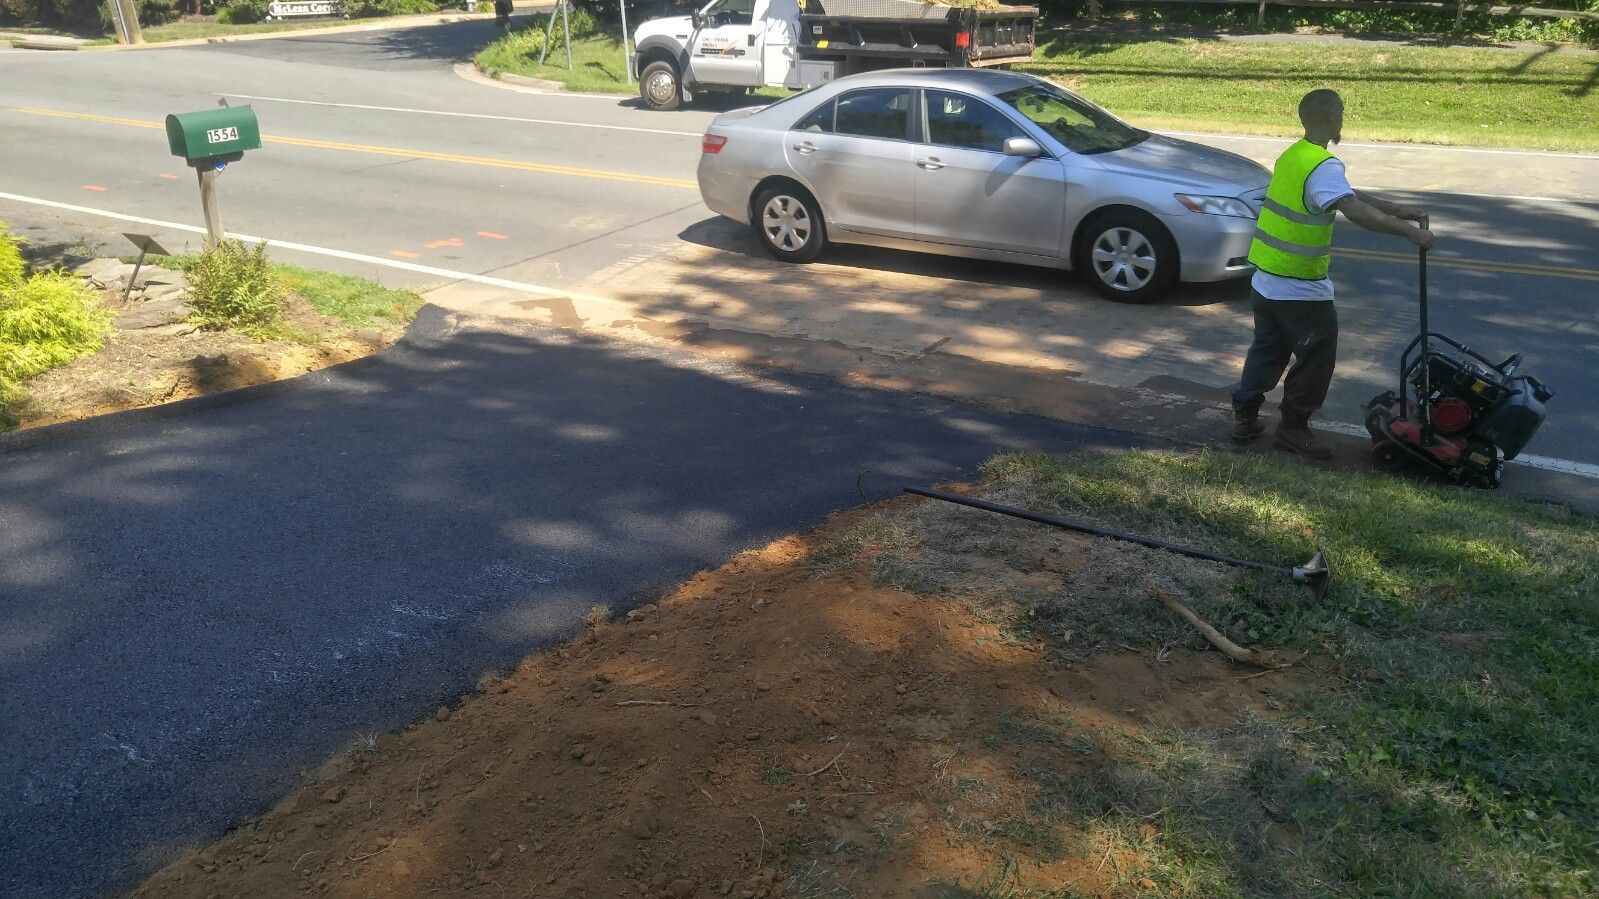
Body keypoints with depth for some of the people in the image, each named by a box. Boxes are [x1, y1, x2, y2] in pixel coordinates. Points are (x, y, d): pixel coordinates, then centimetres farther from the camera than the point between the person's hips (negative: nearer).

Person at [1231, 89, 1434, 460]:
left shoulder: (1292, 156, 11)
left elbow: (1349, 194, 15)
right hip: (1301, 288, -9)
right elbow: (1356, 211, -33)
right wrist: (1408, 232, -29)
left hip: (1266, 279, 9)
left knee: (1268, 348, 20)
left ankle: (1244, 416, 25)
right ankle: (1294, 427, 13)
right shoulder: (1324, 166, -19)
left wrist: (1398, 211, 13)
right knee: (1317, 356, 5)